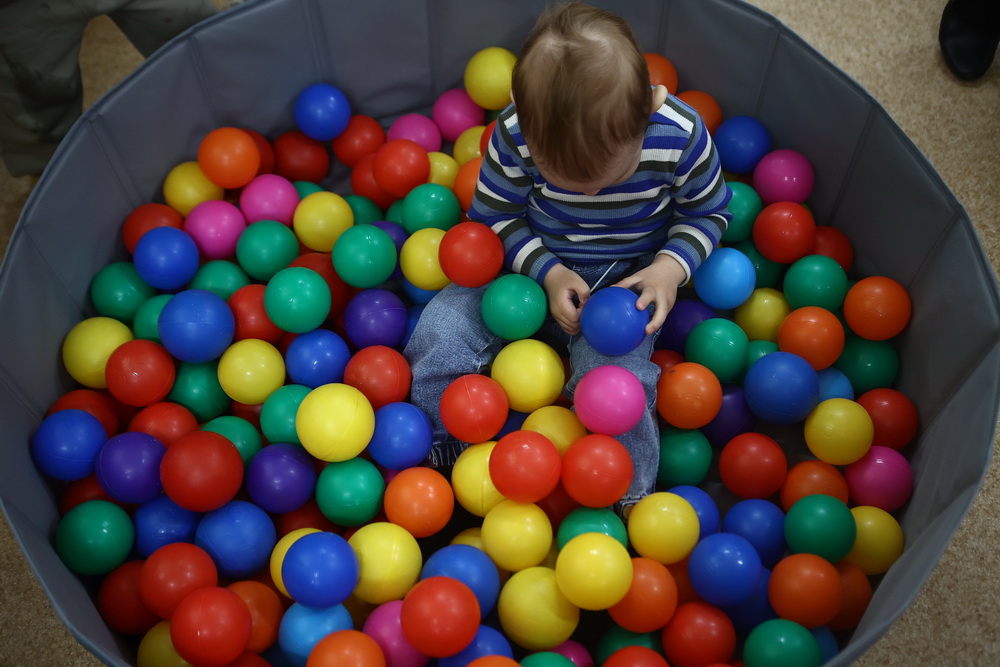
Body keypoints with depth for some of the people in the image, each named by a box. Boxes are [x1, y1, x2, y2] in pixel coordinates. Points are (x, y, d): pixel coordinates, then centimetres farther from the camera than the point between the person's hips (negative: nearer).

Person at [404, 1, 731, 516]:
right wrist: (547, 272, -20)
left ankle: (630, 498, 2)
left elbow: (708, 212, -2)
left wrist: (671, 267, -20)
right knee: (439, 329, -18)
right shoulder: (514, 134, -22)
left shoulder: (681, 135, -22)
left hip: (625, 279, -1)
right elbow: (494, 217, -6)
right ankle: (441, 456, 11)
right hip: (530, 264, 2)